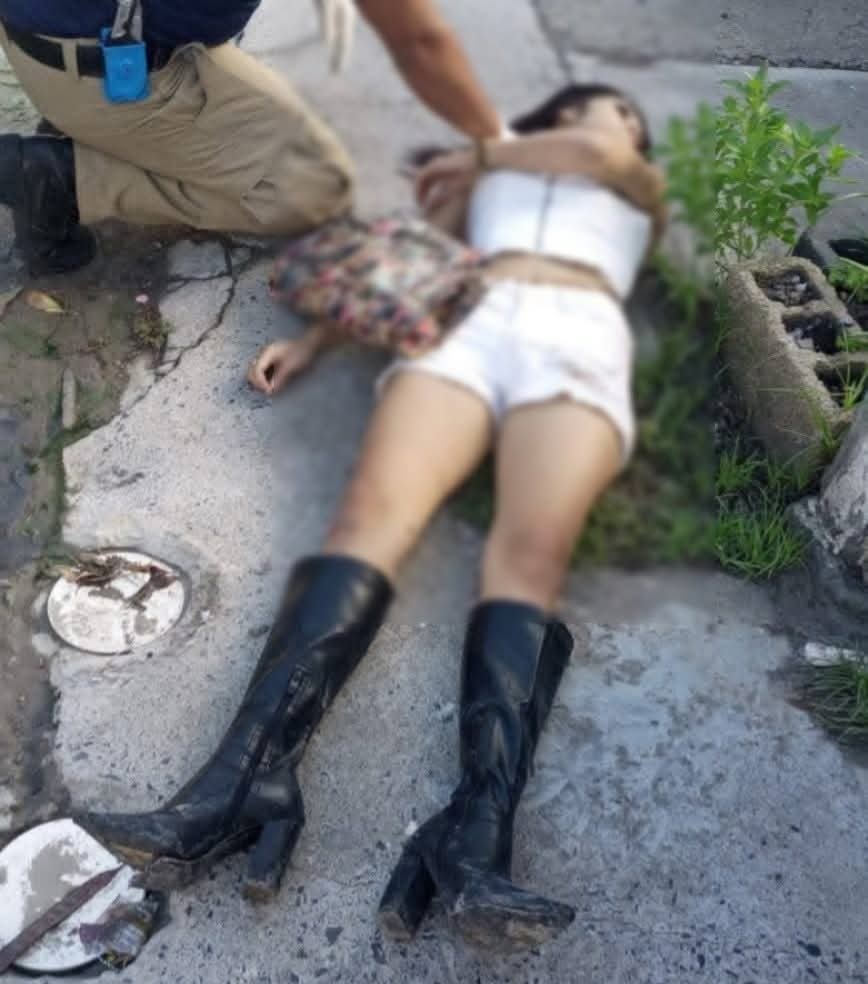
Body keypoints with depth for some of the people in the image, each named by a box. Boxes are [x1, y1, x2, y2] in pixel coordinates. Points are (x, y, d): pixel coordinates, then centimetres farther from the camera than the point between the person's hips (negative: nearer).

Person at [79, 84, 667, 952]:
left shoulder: (642, 188, 35)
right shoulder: (483, 177, 37)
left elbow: (596, 156, 13)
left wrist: (480, 158, 26)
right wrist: (314, 337, 10)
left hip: (578, 340, 0)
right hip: (467, 324, 1)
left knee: (531, 553, -29)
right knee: (370, 514, -28)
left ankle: (473, 838, -50)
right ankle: (245, 784, -44)